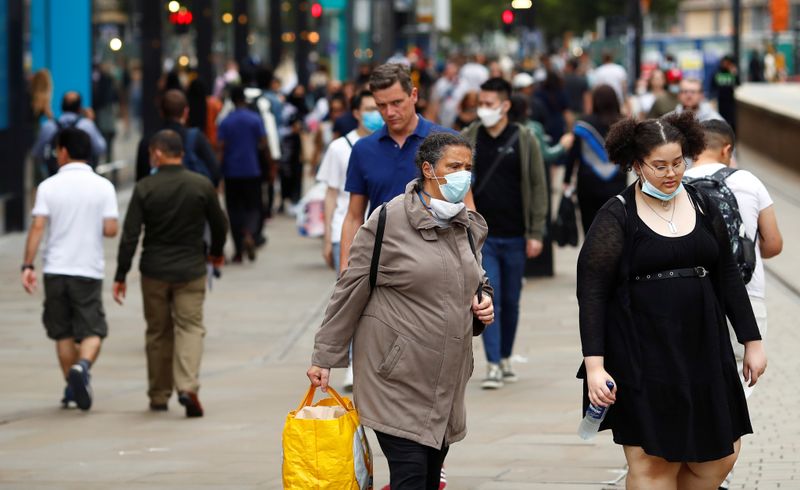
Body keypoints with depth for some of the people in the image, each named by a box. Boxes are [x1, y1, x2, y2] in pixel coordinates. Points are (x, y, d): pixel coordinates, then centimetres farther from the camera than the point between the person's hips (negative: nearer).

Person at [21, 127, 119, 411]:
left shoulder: (49, 186, -3)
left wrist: (28, 265, -9)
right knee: (92, 331, 3)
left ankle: (72, 388, 18)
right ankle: (82, 366, -25)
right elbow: (110, 230, -7)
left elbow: (37, 227, -10)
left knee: (63, 333, 14)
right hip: (89, 270, -1)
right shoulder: (103, 186, -3)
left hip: (56, 270, 1)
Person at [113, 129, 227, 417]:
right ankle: (187, 386, -20)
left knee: (157, 332, 12)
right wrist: (216, 253, 27)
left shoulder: (144, 189, -8)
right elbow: (219, 225, 6)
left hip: (154, 271, 0)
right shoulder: (201, 185, -4)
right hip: (191, 270, 0)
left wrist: (121, 276, -3)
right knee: (190, 326, 1)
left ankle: (158, 396, 18)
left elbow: (129, 236, -9)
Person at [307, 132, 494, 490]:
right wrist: (325, 357, -4)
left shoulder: (469, 226, 10)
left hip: (446, 378, 7)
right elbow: (350, 292, -5)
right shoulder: (389, 221, -10)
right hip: (398, 376, -7)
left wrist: (483, 301, 4)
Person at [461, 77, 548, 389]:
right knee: (489, 300, -8)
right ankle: (493, 365, -8)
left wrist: (536, 233, -4)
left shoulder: (524, 141, 0)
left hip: (514, 235, 1)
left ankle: (505, 358, 25)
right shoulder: (467, 139, 1)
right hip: (481, 235, -1)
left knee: (511, 302, 11)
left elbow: (538, 187, 1)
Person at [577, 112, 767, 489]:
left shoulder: (701, 205, 8)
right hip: (642, 356, -5)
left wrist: (752, 341, 10)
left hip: (702, 351, 5)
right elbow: (591, 292, -9)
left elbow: (728, 277, 13)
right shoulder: (617, 217, -6)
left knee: (719, 457, 5)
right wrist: (594, 364, -17)